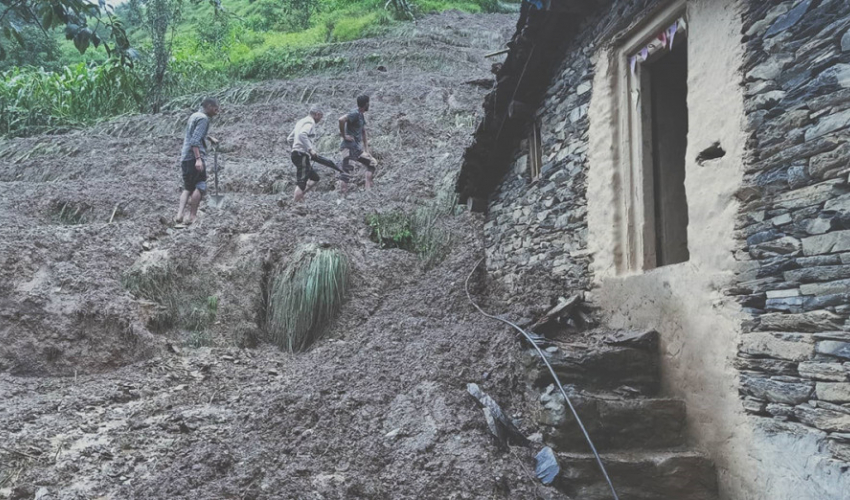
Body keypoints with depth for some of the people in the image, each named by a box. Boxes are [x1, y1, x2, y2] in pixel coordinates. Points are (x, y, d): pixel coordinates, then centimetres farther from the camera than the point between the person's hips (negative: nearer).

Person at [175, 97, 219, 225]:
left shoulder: (194, 116, 19)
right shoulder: (203, 118, -10)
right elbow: (195, 140, -21)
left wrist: (210, 138, 41)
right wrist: (198, 158, -26)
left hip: (185, 158, 9)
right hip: (194, 157, -9)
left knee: (188, 187, 12)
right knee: (200, 186, -3)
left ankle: (180, 214, 1)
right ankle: (192, 216, -4)